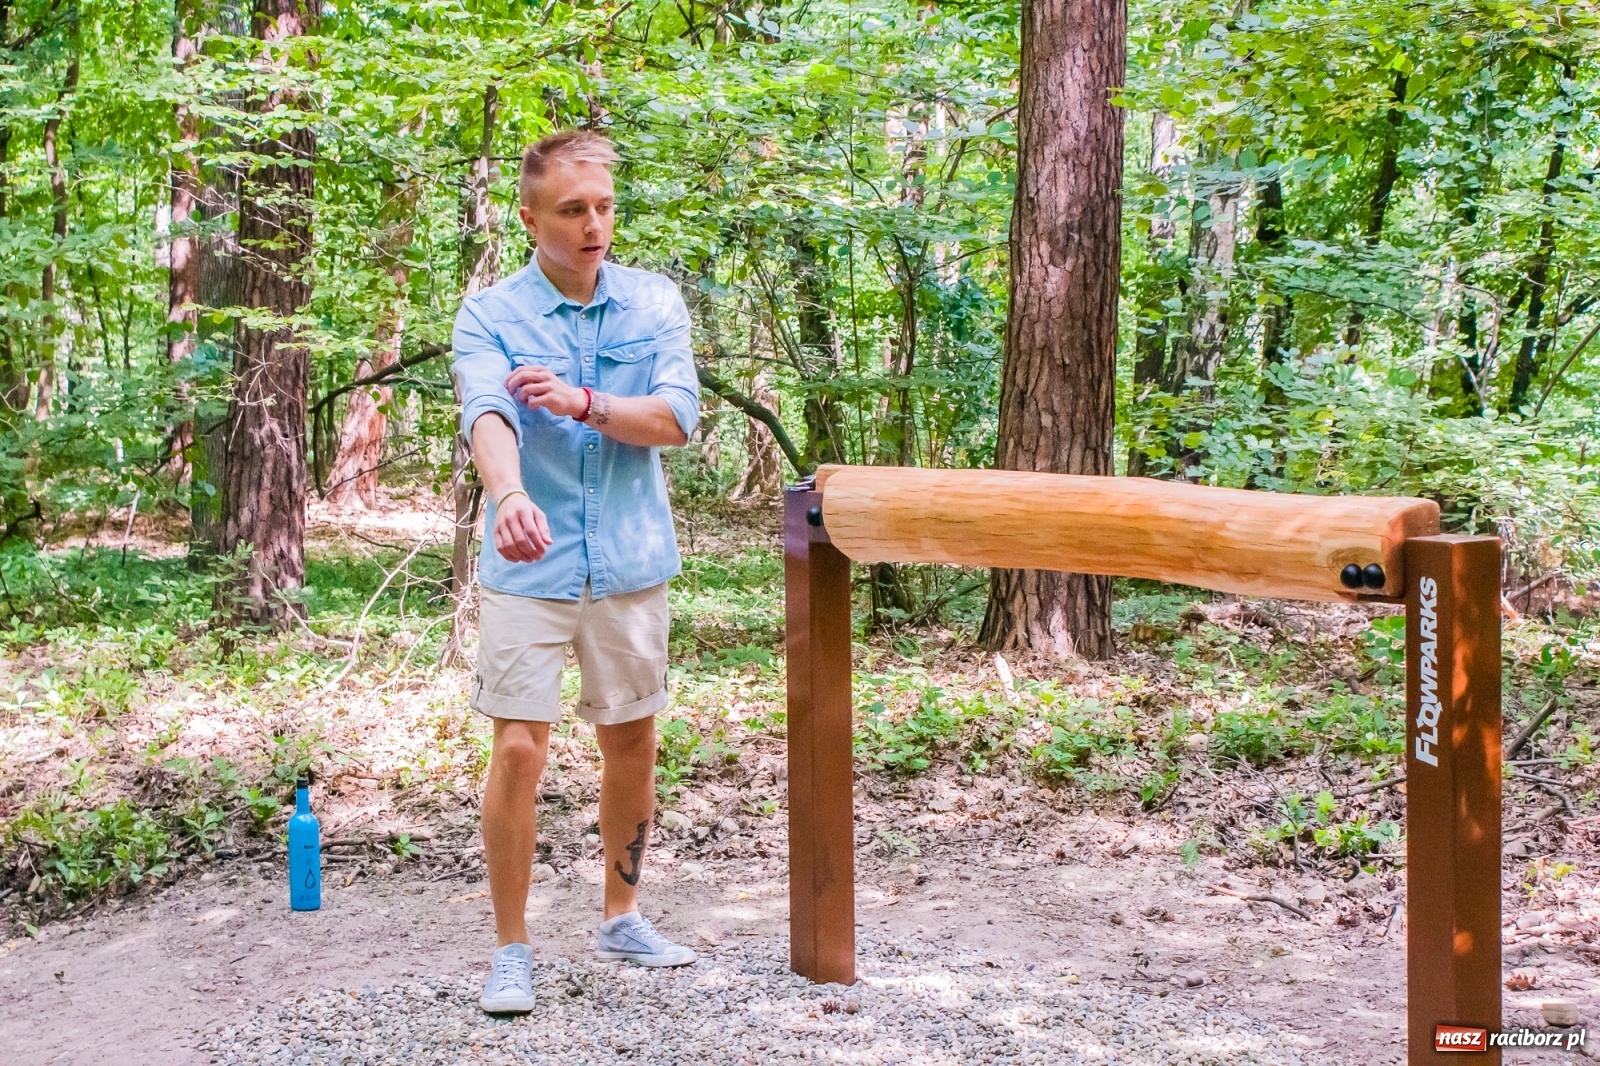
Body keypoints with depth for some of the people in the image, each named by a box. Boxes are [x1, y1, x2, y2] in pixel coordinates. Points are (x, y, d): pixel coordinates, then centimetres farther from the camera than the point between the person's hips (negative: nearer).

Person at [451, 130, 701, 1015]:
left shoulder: (655, 303, 2)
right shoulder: (490, 315, -6)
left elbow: (676, 417, -10)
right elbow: (487, 416, -25)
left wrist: (583, 403, -26)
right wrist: (511, 495, -45)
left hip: (632, 564, 3)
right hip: (531, 568, -3)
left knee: (632, 744, 13)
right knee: (519, 751, -7)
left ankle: (622, 916, 33)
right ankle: (512, 950, 9)